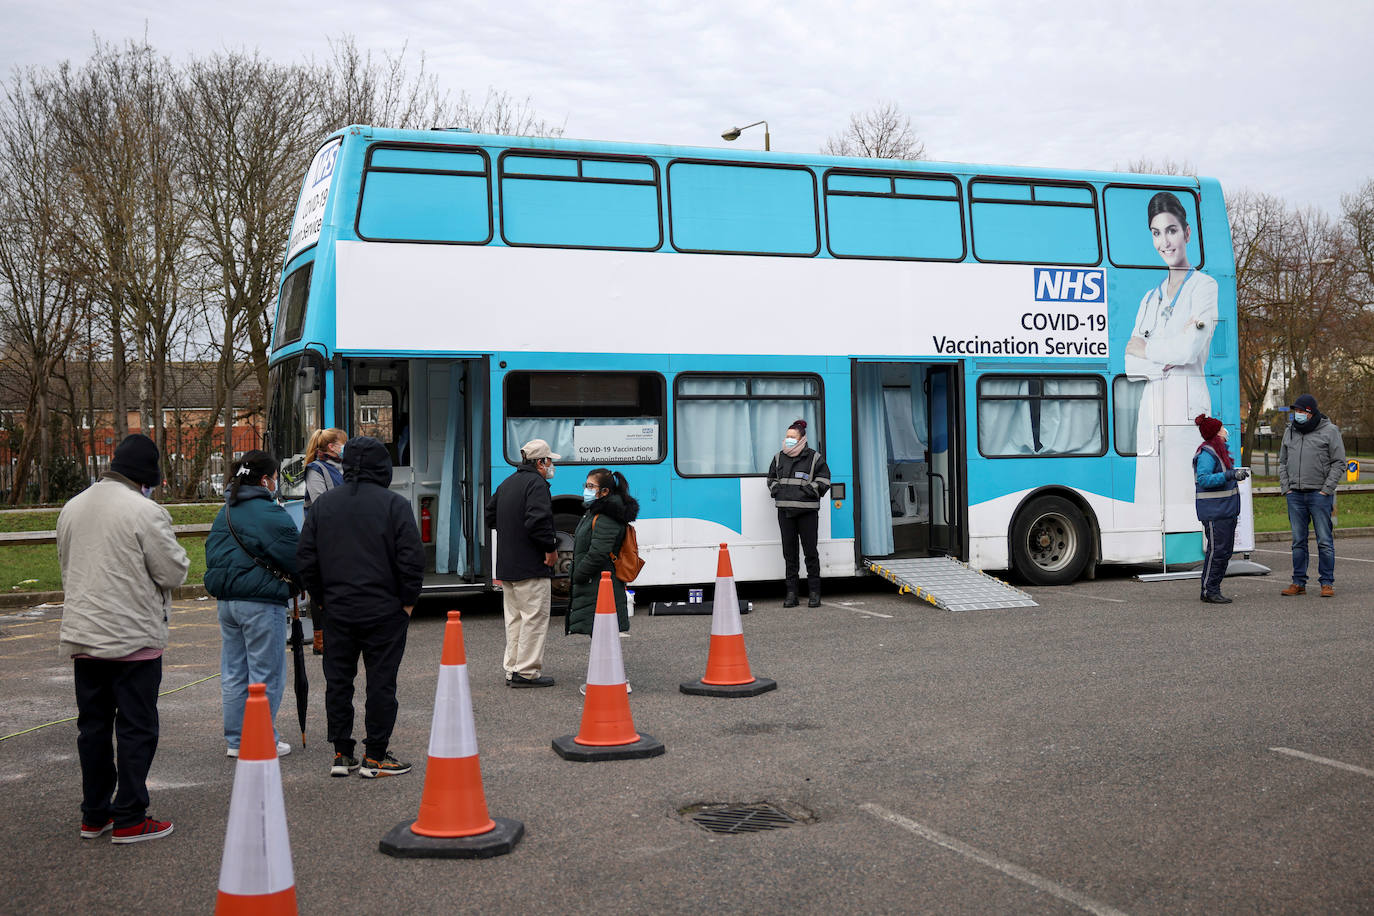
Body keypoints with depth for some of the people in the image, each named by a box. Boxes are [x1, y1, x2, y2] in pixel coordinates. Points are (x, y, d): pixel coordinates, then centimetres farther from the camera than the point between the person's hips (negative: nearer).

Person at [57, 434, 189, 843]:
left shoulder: (72, 508, 9)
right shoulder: (144, 511, -16)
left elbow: (67, 566, 18)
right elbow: (174, 572, -13)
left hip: (82, 637, 7)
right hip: (133, 637, -7)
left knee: (93, 725, 15)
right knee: (136, 728, 2)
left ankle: (94, 815, 23)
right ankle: (129, 819, 5)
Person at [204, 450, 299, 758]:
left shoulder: (224, 513, 13)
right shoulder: (270, 514, -13)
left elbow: (212, 556, 17)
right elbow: (296, 559, -12)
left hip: (227, 603, 8)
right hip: (262, 603, -8)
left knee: (233, 674, 14)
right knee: (265, 675, 1)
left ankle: (236, 740, 21)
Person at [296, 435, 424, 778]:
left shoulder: (322, 504, 6)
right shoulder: (394, 504, -7)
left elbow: (305, 557, 7)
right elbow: (411, 558, -12)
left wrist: (321, 598, 15)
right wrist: (407, 600, -1)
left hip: (337, 610, 4)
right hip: (384, 610, -4)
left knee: (338, 681, 11)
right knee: (381, 682, 3)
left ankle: (342, 754, 15)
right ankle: (375, 756, 6)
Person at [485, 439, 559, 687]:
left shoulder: (506, 484, 16)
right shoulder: (537, 483, -13)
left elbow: (490, 516, 22)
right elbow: (538, 520, -24)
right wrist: (551, 547, -14)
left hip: (506, 565, 9)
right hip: (531, 566, -9)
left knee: (514, 617, 14)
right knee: (535, 616, -4)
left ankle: (512, 669, 18)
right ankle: (526, 671, -5)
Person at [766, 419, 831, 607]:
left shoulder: (814, 457, 1)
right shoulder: (779, 458, 12)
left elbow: (824, 478, 6)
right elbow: (771, 477, 25)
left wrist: (812, 489, -8)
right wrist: (775, 488, 7)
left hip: (807, 511, -4)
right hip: (785, 510, 4)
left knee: (810, 551, -2)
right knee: (789, 551, 5)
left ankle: (814, 592, 7)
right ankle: (791, 593, 11)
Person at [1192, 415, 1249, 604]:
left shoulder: (1219, 450, 17)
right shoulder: (1206, 453, -14)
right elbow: (1203, 479, -24)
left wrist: (1239, 472, 15)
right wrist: (1230, 475, -28)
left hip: (1227, 509, 10)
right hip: (1214, 510, -10)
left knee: (1225, 550, 11)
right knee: (1217, 550, -9)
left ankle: (1212, 590, 17)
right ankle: (1209, 591, -2)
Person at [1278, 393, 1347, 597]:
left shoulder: (1330, 431, -1)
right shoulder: (1289, 432, 13)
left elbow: (1339, 463, -2)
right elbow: (1282, 462, 18)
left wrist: (1326, 489, -9)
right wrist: (1285, 488, 6)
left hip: (1319, 494, -4)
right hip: (1295, 495, 4)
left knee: (1324, 540, -2)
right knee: (1298, 541, 7)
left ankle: (1327, 582, 5)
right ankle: (1299, 582, 11)